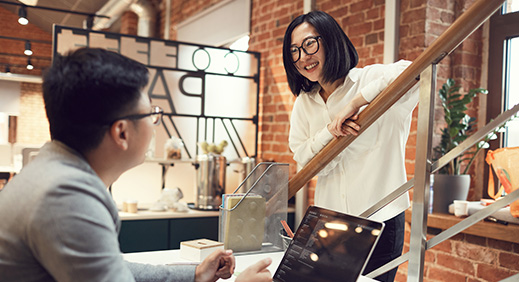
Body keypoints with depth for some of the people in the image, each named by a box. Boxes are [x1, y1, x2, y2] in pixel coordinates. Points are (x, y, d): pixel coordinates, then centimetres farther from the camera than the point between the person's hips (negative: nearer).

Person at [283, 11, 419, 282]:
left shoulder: (371, 80, -8)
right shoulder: (303, 103, 7)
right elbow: (304, 161, 1)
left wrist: (356, 102, -26)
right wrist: (332, 130, -16)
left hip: (380, 220, -4)